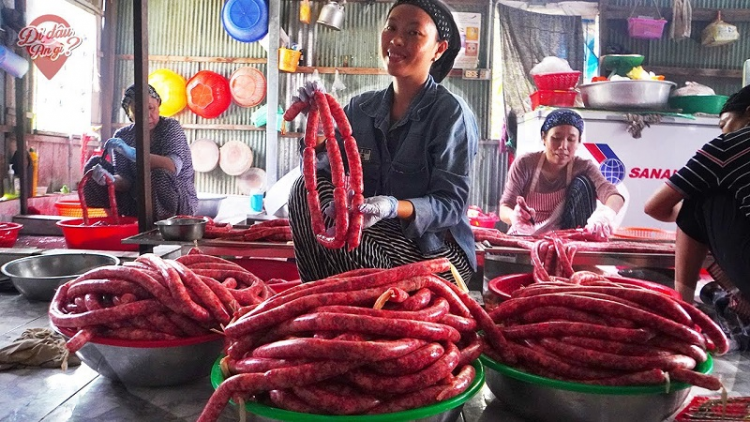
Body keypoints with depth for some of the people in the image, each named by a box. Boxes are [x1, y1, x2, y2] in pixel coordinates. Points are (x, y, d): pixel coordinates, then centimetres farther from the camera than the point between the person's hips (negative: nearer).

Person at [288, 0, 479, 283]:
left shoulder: (451, 113, -12)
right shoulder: (360, 108, 4)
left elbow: (451, 204, -18)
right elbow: (326, 176, 0)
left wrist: (393, 207, -35)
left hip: (438, 251, -5)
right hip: (376, 236, 6)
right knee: (308, 188, -16)